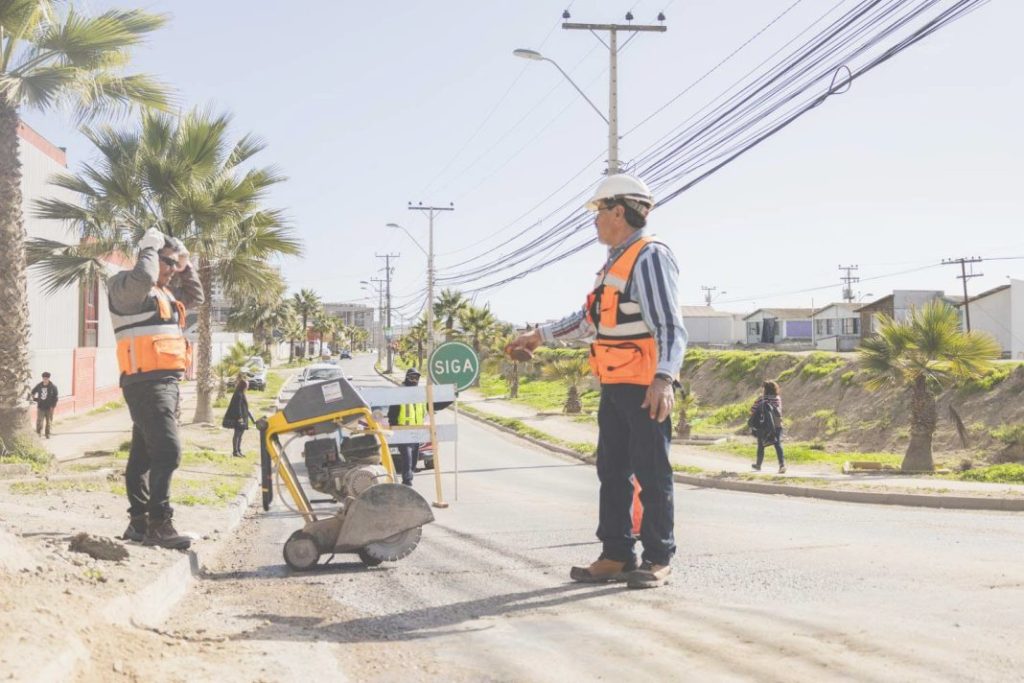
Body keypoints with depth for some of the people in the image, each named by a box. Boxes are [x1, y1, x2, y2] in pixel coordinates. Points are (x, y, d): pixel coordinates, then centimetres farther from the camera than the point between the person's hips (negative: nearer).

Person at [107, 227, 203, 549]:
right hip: (146, 382, -10)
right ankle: (158, 524, -20)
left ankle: (139, 522, 17)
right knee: (167, 451, -19)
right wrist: (150, 248, -13)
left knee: (144, 454, 12)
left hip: (166, 381, 10)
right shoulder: (126, 286, -6)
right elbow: (143, 279, -29)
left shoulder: (165, 291, 21)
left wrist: (185, 268, 19)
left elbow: (195, 297, 33)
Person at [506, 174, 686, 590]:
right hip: (614, 387, 10)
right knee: (611, 470, 10)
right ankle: (616, 556, 17)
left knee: (652, 473, -3)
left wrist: (663, 378, -33)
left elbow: (670, 326, -21)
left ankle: (658, 560, 3)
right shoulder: (615, 262, 19)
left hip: (645, 388, -10)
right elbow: (589, 319, 30)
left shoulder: (650, 257, -11)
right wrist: (539, 336, 32)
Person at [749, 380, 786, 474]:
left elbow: (753, 409, -8)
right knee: (778, 444, -5)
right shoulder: (778, 398, 3)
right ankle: (782, 464, -26)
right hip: (777, 425, 1)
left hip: (763, 425, -1)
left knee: (761, 445, 15)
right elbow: (779, 410, 6)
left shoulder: (761, 398, -5)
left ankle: (758, 465, 28)